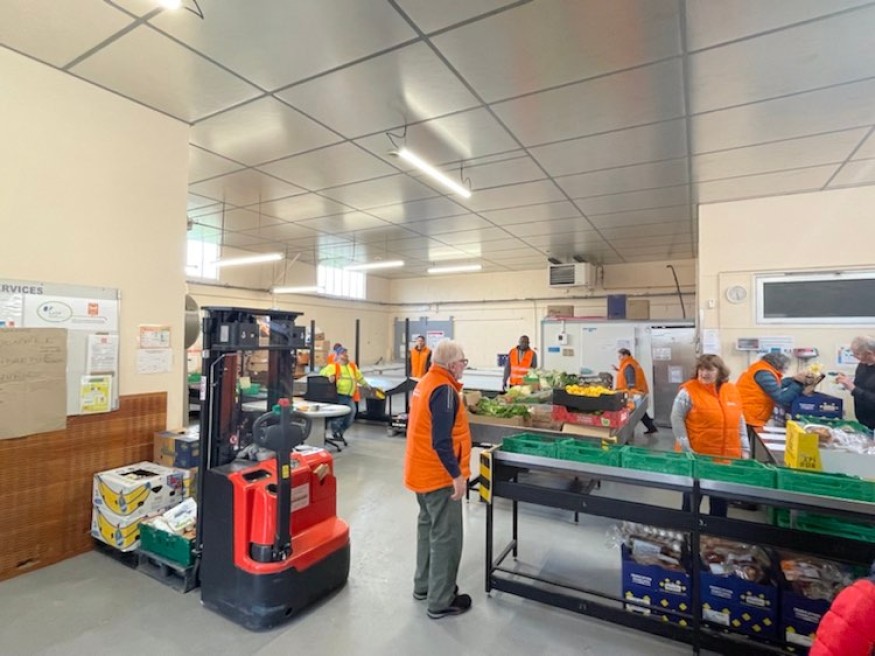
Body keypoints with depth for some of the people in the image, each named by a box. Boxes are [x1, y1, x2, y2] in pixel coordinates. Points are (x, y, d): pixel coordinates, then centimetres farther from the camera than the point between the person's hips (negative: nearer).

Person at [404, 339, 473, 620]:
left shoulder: (425, 382, 6)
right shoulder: (444, 389, -24)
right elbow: (441, 440, -27)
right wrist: (457, 474, -22)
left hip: (422, 471, 10)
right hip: (439, 475, -10)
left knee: (428, 526, 22)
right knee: (446, 537, 4)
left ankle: (423, 585, 36)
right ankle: (440, 602, 17)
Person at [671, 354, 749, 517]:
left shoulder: (732, 390, 4)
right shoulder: (688, 391, -12)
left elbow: (739, 421, 11)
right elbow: (677, 419, -12)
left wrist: (745, 449, 7)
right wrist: (686, 449, -15)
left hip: (728, 457, 5)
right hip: (697, 456, -4)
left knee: (721, 499, 17)